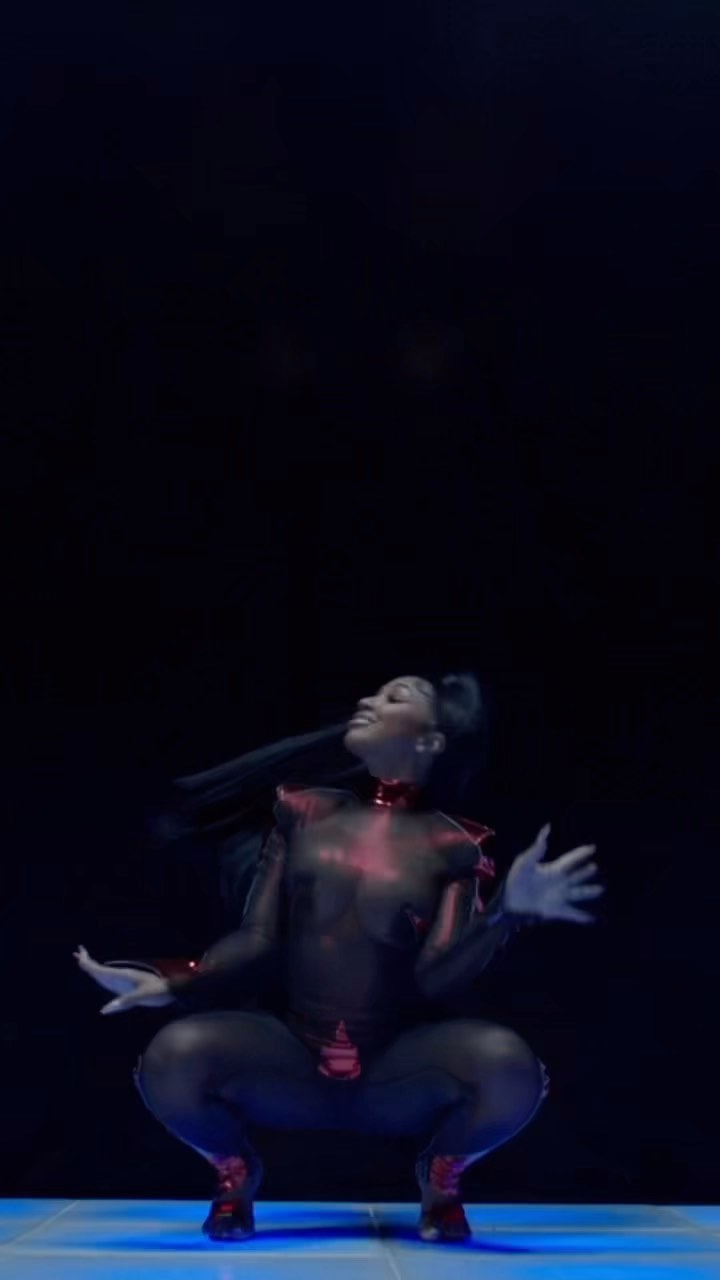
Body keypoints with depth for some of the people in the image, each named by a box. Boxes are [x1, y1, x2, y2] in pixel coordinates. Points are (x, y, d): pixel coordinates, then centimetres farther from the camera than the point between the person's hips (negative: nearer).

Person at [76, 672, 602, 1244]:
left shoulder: (451, 847, 0)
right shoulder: (306, 814, 6)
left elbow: (434, 978, -11)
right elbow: (257, 946, 4)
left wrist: (509, 909, -25)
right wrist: (168, 986, -10)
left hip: (398, 1072, -1)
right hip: (292, 1061, 1)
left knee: (509, 1065, -33)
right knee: (174, 1056, -30)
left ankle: (441, 1176, 4)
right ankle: (236, 1171, 6)